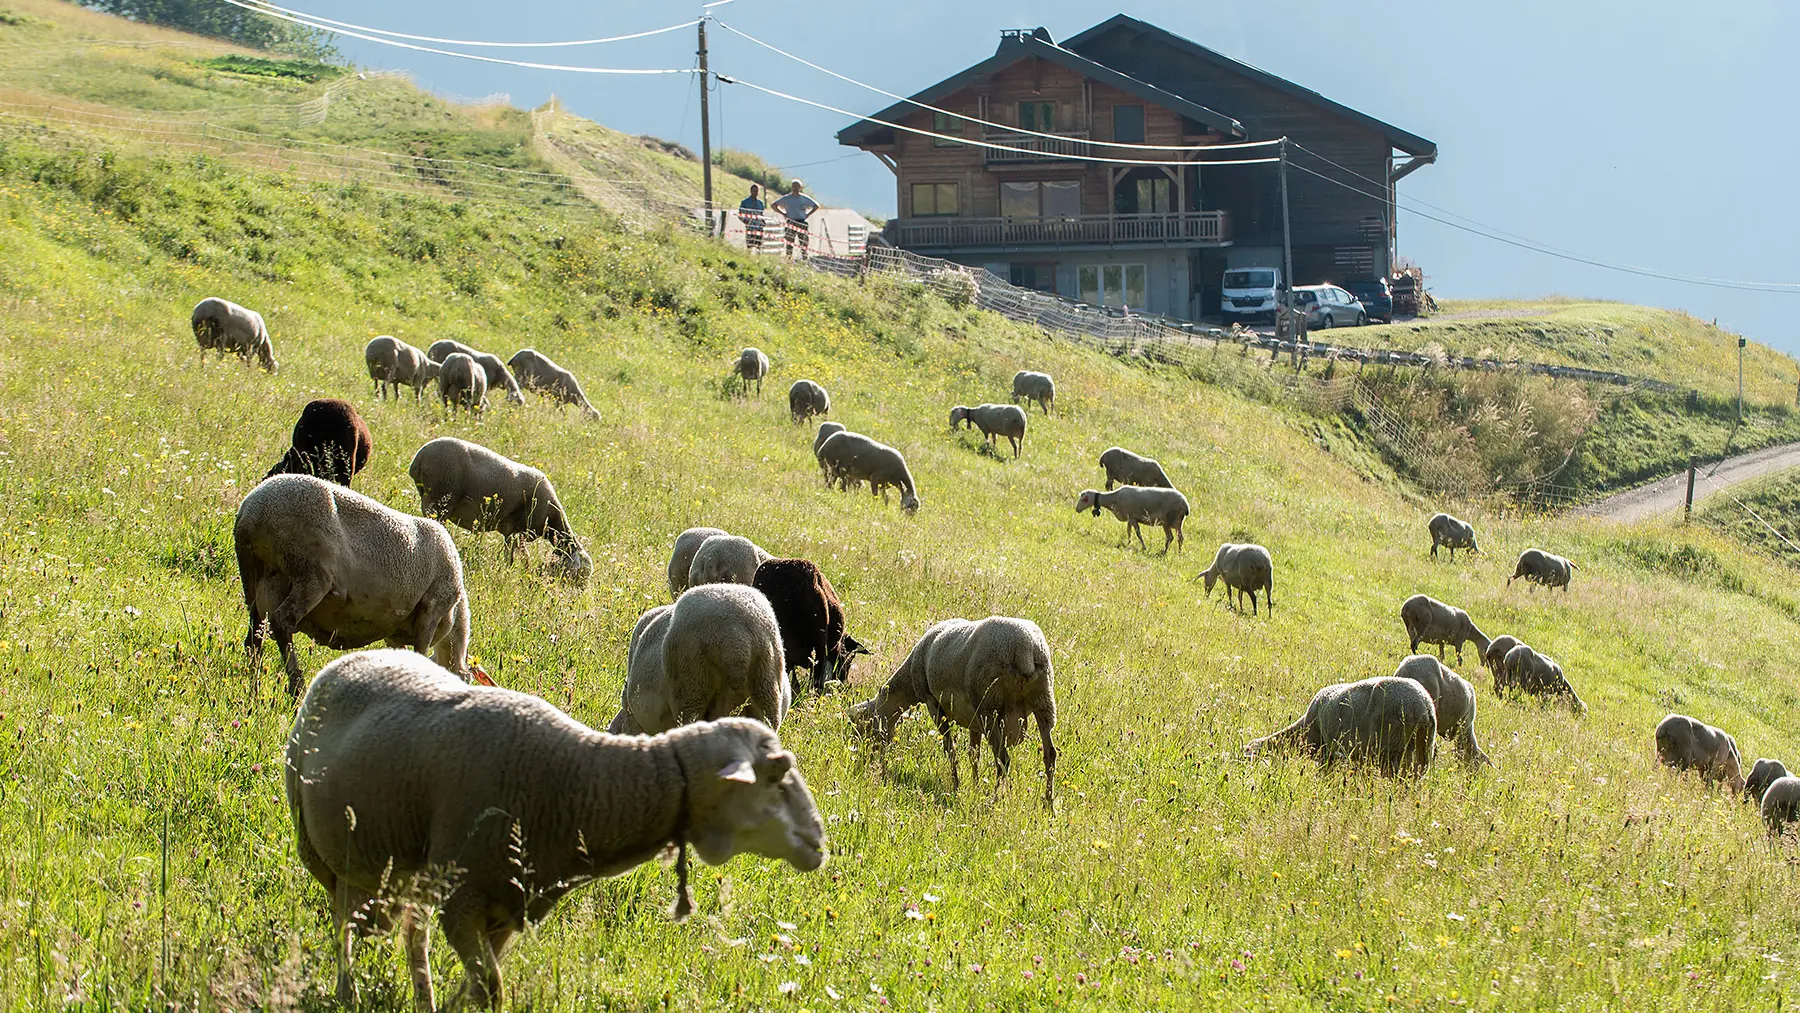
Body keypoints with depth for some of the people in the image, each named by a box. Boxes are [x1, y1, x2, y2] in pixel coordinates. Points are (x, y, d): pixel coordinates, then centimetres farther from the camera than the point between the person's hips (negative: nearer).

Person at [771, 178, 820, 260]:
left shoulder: (804, 198, 7)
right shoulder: (786, 198, 5)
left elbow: (816, 206, 17)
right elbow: (773, 205, 9)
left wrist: (808, 214, 5)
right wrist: (783, 214, 1)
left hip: (802, 222, 1)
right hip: (790, 222, -1)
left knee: (804, 243, -3)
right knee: (789, 243, -4)